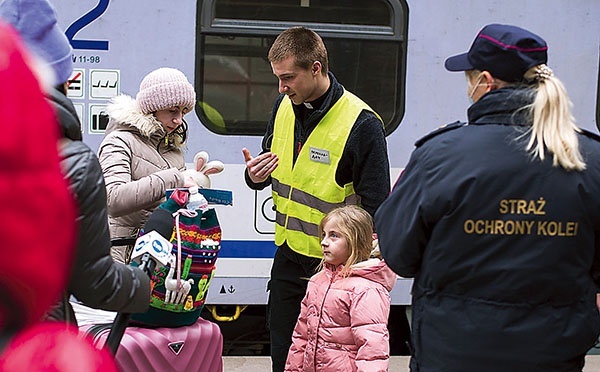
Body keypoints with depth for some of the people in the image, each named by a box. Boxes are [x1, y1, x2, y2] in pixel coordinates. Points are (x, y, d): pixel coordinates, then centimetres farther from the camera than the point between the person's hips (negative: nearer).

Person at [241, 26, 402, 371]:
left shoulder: (362, 123, -18)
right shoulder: (285, 107, 3)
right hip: (288, 255, 6)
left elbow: (375, 208, -14)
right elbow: (269, 169, 17)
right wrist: (255, 177, -6)